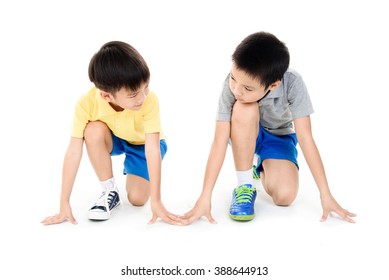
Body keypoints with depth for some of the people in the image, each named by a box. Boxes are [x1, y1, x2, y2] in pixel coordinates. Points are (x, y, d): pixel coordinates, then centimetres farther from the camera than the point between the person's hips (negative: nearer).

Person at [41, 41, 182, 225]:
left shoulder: (150, 101, -39)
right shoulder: (87, 103, -34)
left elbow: (152, 150, -36)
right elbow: (73, 153, -30)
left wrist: (156, 201, -36)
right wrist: (64, 204, -29)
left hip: (144, 143, -1)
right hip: (115, 140, 2)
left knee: (137, 199, -17)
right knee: (94, 130, -33)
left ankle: (130, 169, 18)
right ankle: (110, 192, -13)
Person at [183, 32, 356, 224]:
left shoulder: (292, 83, -33)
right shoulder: (231, 85, -32)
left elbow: (305, 138, -29)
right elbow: (219, 141, -31)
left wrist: (326, 195, -27)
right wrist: (205, 197, -34)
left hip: (279, 137, 1)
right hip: (244, 137, -1)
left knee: (284, 196, -23)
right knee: (245, 108, -36)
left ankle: (262, 167, 14)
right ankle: (245, 185, -18)